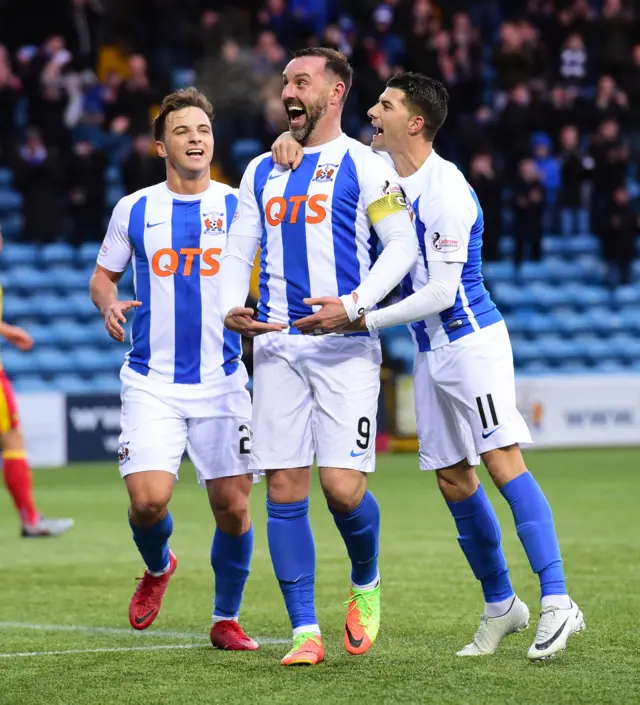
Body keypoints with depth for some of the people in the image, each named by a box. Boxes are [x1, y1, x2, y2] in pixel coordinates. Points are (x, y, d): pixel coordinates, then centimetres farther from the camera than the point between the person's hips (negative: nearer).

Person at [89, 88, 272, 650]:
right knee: (149, 498, -16)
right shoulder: (134, 210, 5)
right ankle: (158, 567, 18)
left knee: (233, 507, 0)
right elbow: (103, 275, 16)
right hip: (151, 383, 0)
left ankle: (226, 620, 20)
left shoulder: (239, 206, 2)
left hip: (222, 381, 1)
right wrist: (109, 305, -5)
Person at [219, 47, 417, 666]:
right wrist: (231, 308, -3)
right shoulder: (263, 171, 16)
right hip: (277, 345, 5)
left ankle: (366, 584, 19)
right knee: (284, 489, -1)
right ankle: (305, 632, 4)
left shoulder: (363, 166, -1)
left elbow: (401, 245, -5)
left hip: (345, 346, -5)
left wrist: (353, 305, -18)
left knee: (342, 487, -12)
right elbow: (239, 251, 17)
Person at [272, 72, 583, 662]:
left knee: (502, 462, -17)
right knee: (453, 480, 7)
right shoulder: (385, 171, 6)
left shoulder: (445, 192, -19)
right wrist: (293, 138, -1)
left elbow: (441, 292, -22)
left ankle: (558, 603, -21)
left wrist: (361, 319, -24)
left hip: (471, 341, -9)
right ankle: (500, 604, 17)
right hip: (431, 352, 9)